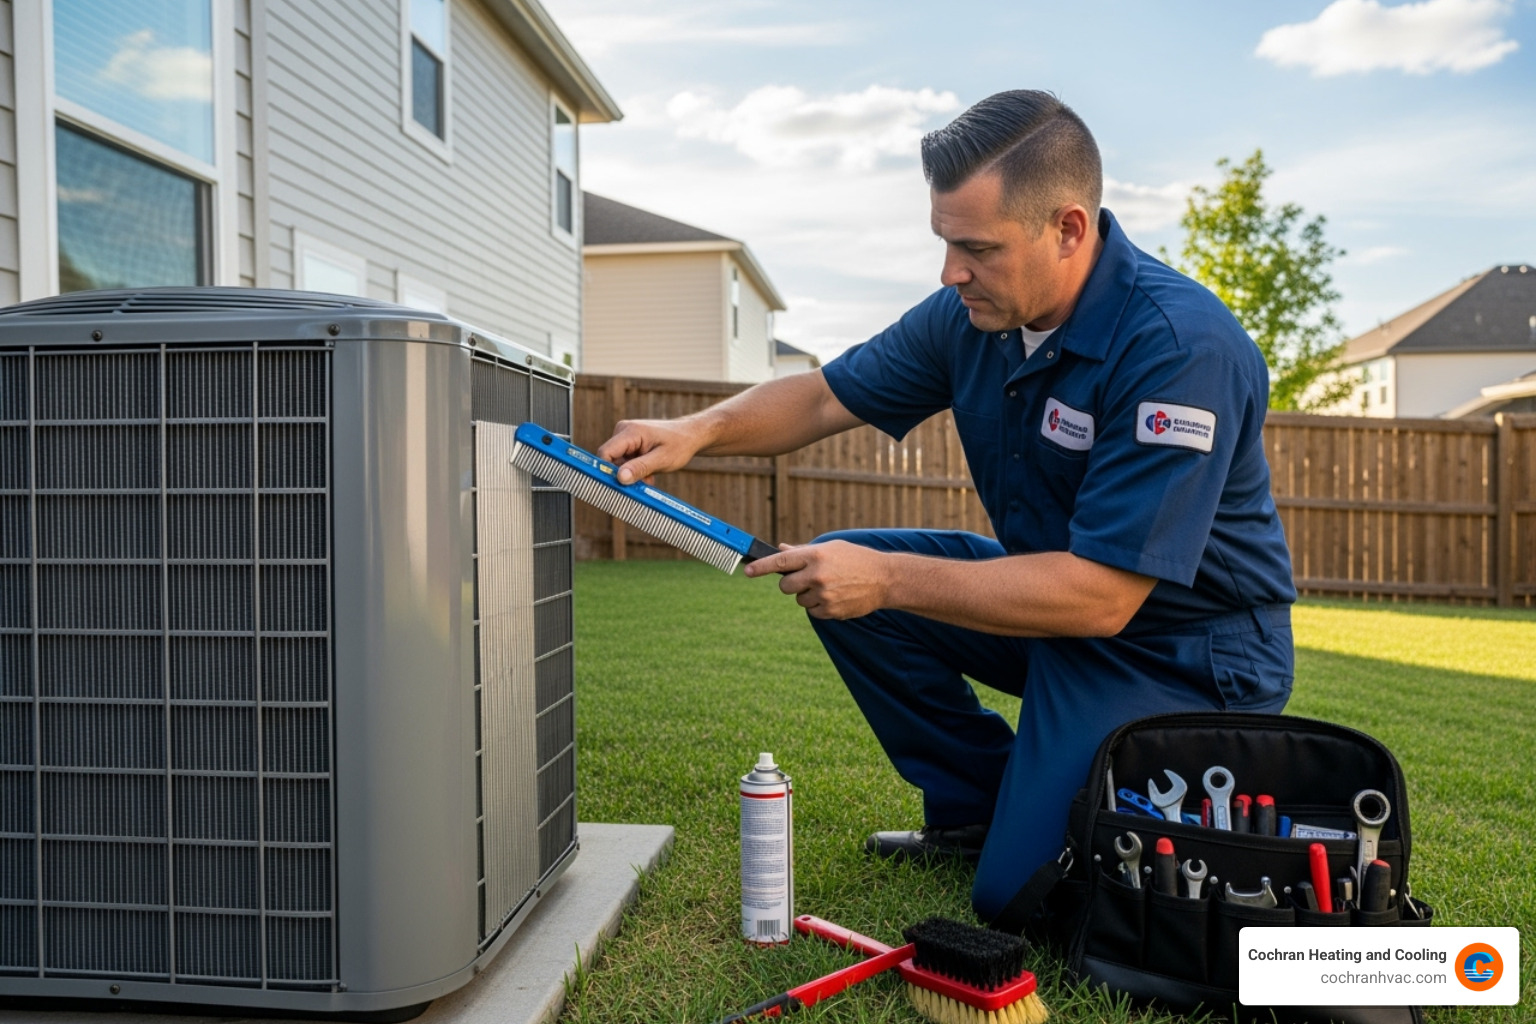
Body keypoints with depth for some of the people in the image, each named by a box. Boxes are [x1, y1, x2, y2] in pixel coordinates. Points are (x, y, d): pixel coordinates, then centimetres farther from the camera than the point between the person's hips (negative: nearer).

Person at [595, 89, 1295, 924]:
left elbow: (1101, 596, -32)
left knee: (1017, 896, -16)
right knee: (837, 571, -2)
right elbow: (827, 395, 3)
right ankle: (978, 806, 11)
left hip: (1182, 647, -7)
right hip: (1059, 587, 8)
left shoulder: (1183, 349, -29)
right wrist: (697, 431, -15)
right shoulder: (973, 313, -6)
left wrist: (887, 580, -31)